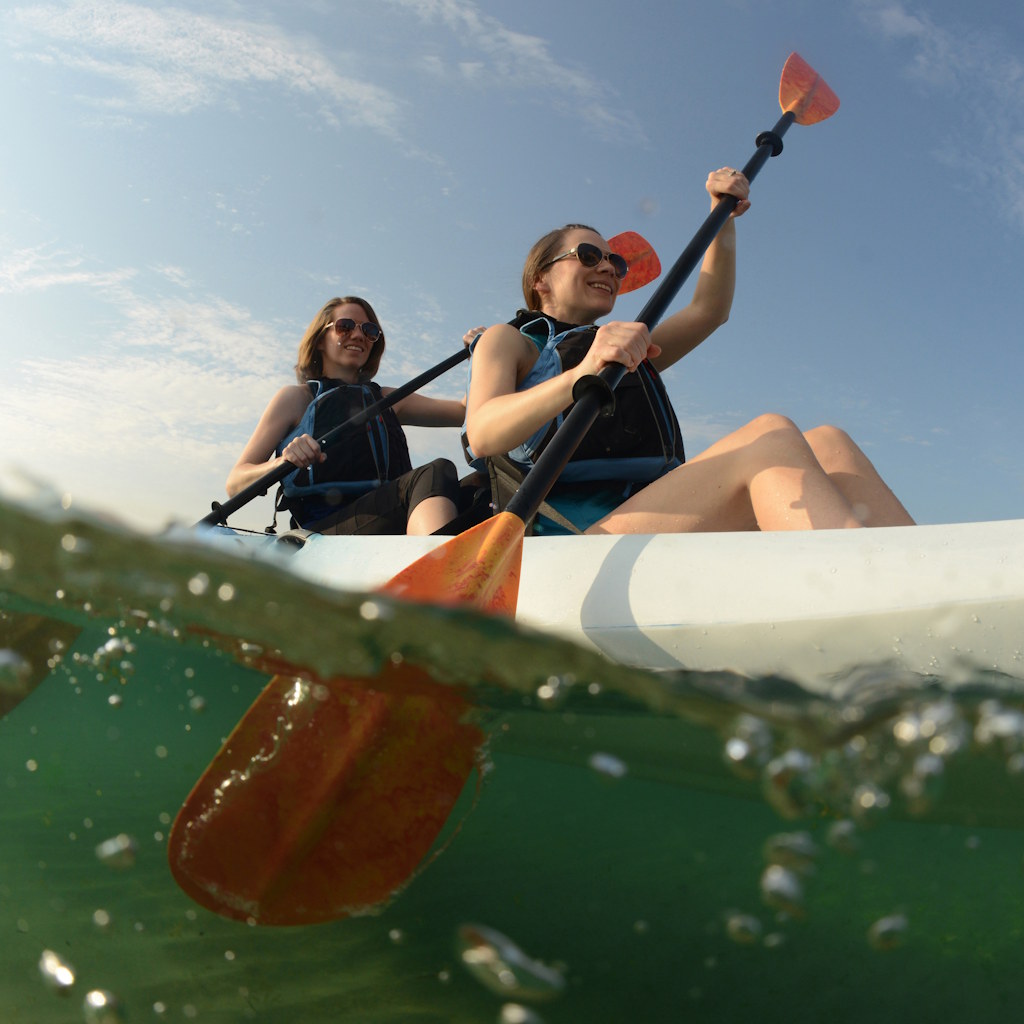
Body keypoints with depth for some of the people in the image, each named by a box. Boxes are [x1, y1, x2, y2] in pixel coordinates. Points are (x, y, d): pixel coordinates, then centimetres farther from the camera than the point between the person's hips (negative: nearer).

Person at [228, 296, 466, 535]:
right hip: (323, 531, -5)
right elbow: (235, 483, 7)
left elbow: (464, 412, 21)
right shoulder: (296, 397, 15)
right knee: (434, 474, -32)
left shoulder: (388, 399, 29)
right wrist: (284, 461, -14)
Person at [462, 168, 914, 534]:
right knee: (769, 436, -27)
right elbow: (482, 435, -5)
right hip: (572, 548, -6)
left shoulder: (627, 349, 38)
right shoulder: (509, 340, 17)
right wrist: (580, 376, -22)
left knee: (825, 444, -18)